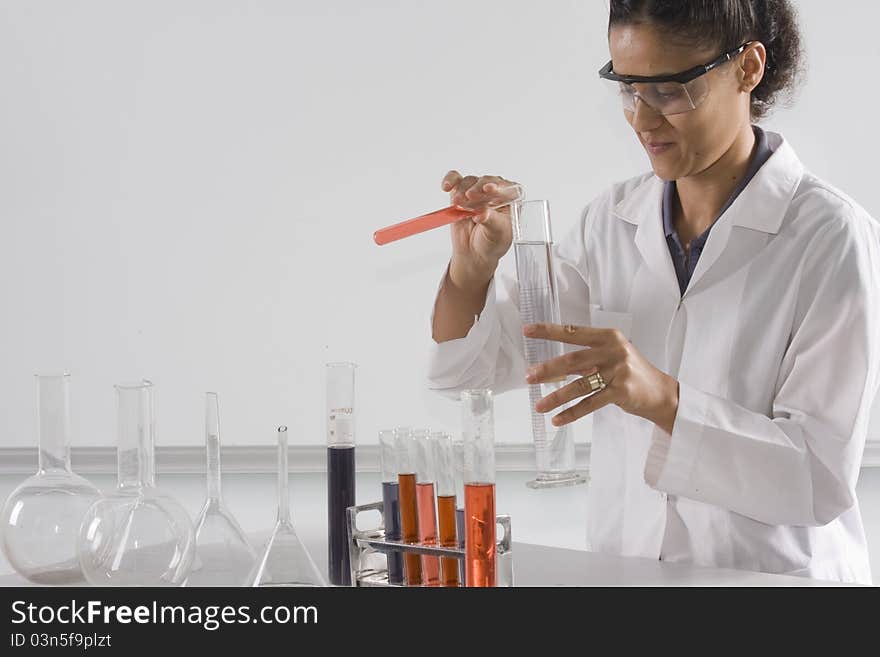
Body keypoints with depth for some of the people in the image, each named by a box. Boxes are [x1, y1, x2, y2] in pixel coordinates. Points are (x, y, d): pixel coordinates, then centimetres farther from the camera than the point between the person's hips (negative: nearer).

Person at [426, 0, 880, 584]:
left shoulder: (832, 238, -10)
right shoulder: (614, 219, 6)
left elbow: (824, 477, -15)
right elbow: (478, 367, 8)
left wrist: (661, 398, -27)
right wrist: (472, 267, -11)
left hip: (776, 577, -5)